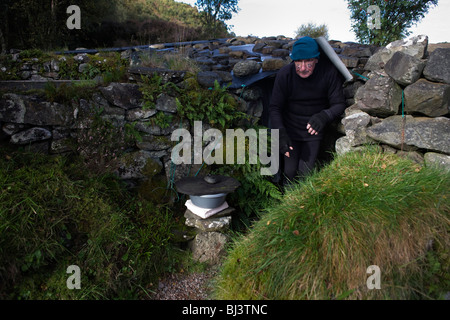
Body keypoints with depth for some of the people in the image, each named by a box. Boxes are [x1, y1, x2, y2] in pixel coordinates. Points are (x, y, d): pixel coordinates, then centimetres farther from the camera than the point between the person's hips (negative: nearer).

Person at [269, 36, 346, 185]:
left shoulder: (329, 72, -18)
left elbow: (339, 104, -12)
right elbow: (274, 107, -13)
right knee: (289, 171, 2)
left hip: (313, 133, 0)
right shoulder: (284, 74, -17)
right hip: (291, 131, 0)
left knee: (305, 174, 1)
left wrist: (324, 116, -34)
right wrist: (280, 133, -29)